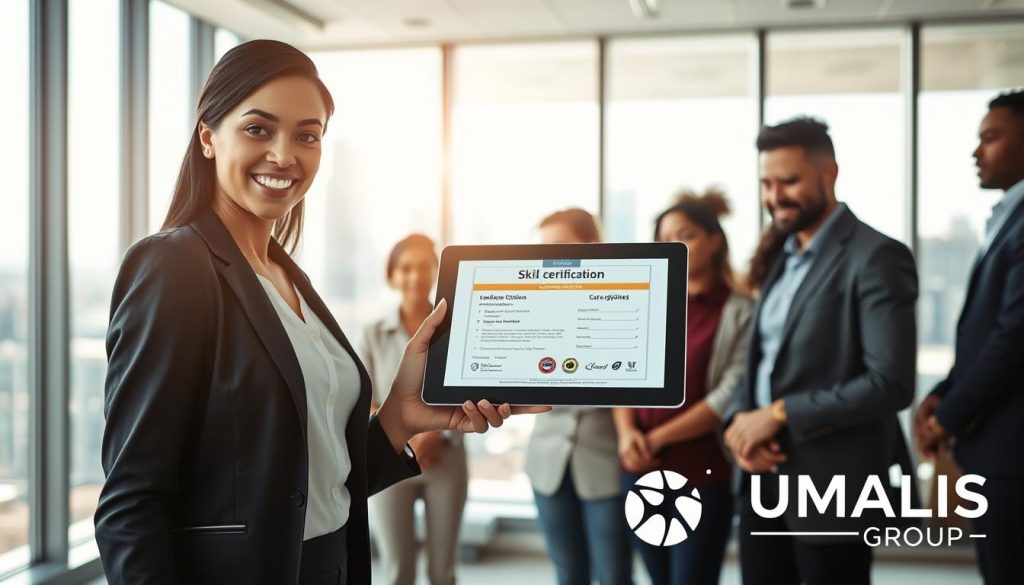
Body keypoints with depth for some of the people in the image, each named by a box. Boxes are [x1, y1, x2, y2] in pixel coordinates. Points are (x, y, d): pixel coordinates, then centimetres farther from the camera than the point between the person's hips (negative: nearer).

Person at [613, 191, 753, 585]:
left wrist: (657, 438, -13)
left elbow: (730, 396, -12)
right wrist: (627, 432, -10)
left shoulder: (739, 312, -5)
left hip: (702, 477, -4)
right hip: (641, 474, 5)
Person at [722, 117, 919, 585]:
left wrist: (780, 414, -18)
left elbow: (891, 383, -20)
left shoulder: (876, 258, -12)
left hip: (831, 484, -7)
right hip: (762, 479, 7)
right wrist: (737, 420, -5)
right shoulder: (782, 258, 14)